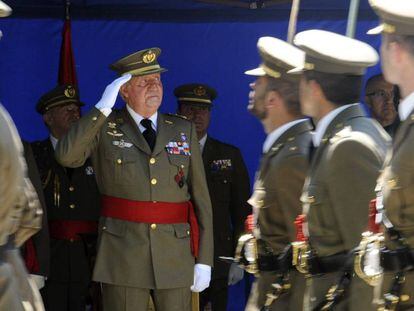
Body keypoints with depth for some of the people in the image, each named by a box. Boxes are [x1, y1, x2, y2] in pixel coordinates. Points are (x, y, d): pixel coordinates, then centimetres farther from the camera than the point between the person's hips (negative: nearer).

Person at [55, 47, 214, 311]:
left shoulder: (183, 130, 11)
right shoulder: (104, 127, 4)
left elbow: (201, 197, 9)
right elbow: (67, 157, -16)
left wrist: (204, 260, 3)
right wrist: (103, 108, -16)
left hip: (176, 257, 2)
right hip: (123, 257, -2)